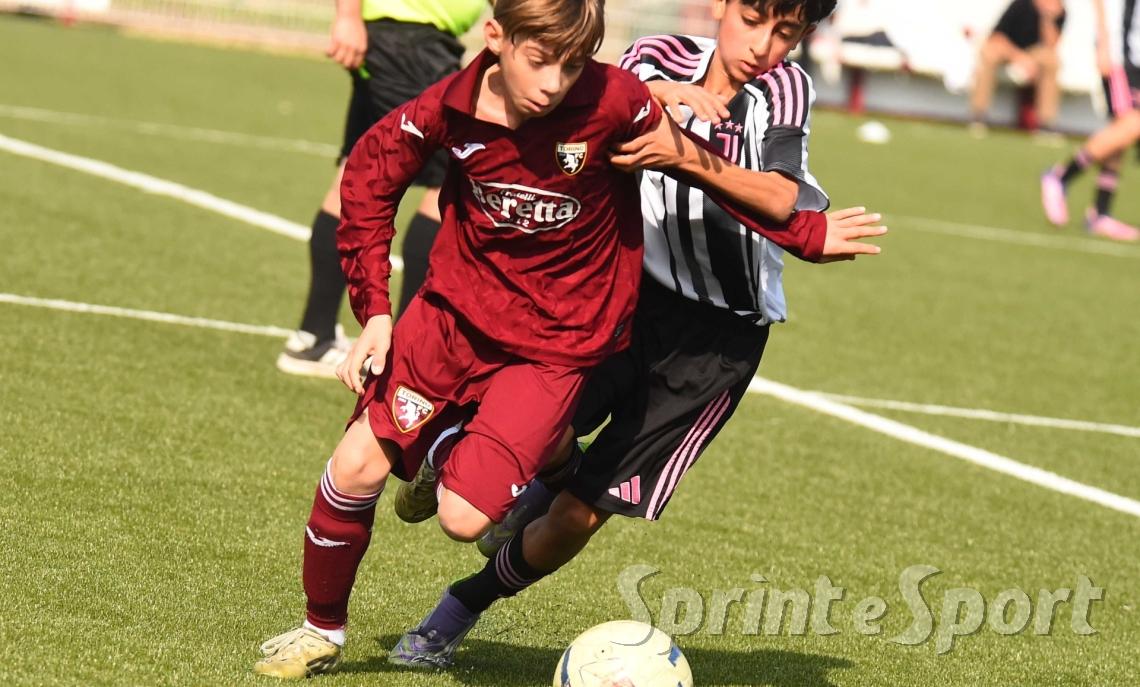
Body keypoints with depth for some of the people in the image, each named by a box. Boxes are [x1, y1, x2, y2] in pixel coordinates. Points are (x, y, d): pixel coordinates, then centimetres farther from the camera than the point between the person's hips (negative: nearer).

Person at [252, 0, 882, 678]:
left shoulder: (614, 102, -23)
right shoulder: (450, 108, -14)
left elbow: (703, 166, -6)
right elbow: (370, 177, 4)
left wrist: (805, 234, 4)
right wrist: (374, 311, 0)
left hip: (557, 342, -2)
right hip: (456, 309, 3)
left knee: (465, 519, -17)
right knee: (357, 466, -6)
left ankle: (446, 456, 21)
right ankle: (322, 630, 20)